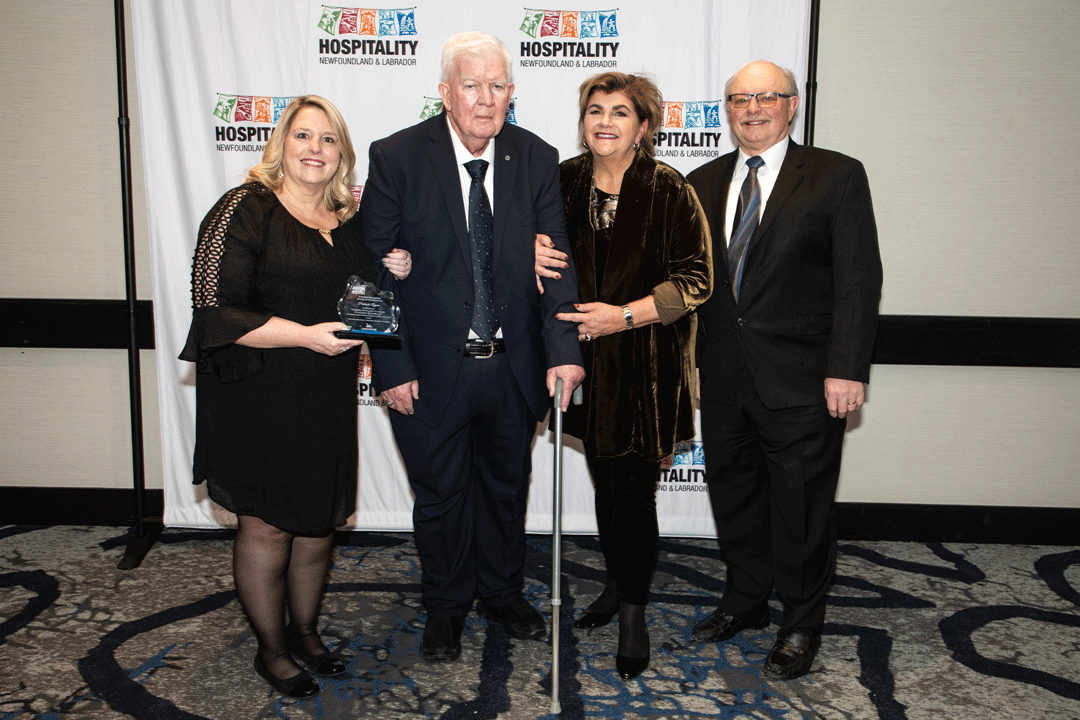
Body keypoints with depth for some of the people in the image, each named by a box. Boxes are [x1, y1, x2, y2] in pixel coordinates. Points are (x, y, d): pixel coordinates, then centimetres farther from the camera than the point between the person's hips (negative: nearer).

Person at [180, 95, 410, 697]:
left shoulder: (349, 219, 9)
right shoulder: (246, 209, -10)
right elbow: (216, 308, -17)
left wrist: (394, 273, 1)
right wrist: (306, 336, -23)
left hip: (329, 400, 6)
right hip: (258, 399, -6)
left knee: (320, 522, 15)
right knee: (267, 527, 6)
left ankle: (305, 630, 37)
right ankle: (271, 649, 27)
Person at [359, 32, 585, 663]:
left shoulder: (537, 159, -3)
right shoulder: (397, 157, -10)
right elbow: (377, 272, -9)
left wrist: (564, 349, -20)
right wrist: (393, 368, -13)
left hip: (513, 368, 3)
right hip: (432, 369, -2)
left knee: (507, 486, 21)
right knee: (441, 493, 15)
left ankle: (503, 592, 45)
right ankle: (446, 608, 39)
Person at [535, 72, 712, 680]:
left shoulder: (669, 190, -9)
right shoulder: (565, 181, 4)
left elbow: (696, 279, -11)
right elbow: (535, 240, 17)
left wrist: (624, 315, -20)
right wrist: (530, 252, -7)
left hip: (646, 365, -4)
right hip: (589, 361, 4)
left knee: (636, 493, 0)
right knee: (604, 484, 16)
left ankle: (634, 613, 20)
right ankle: (617, 583, 38)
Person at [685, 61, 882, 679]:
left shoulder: (837, 176, -3)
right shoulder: (702, 183, 10)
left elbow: (859, 279, -8)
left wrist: (847, 368, -14)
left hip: (801, 380, -4)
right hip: (723, 378, 5)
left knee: (801, 506, 6)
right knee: (734, 494, 16)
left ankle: (802, 624, 26)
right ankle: (746, 601, 37)